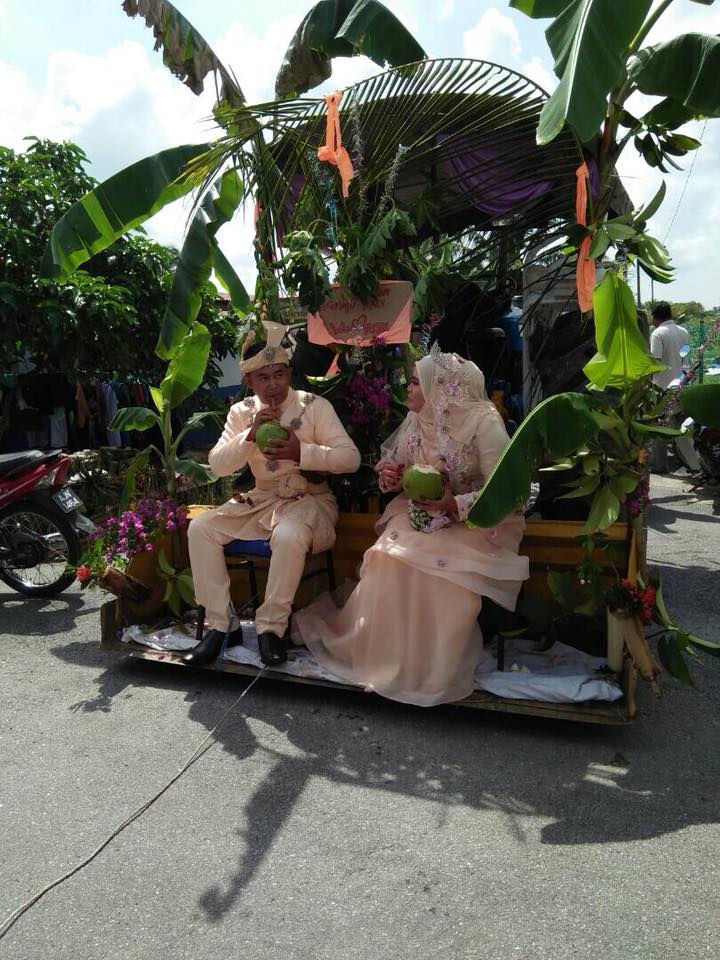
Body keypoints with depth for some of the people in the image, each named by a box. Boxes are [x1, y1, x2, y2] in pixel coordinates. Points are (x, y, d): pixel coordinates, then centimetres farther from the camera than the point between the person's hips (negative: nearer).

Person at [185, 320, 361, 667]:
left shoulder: (315, 406, -7)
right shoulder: (242, 412, 4)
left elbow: (351, 458, -14)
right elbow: (217, 465, -3)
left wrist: (302, 452, -27)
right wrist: (250, 434, -19)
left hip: (310, 499, -4)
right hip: (261, 499, 5)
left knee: (289, 536, -37)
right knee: (200, 528, -14)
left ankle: (272, 626, -16)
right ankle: (220, 624, -5)